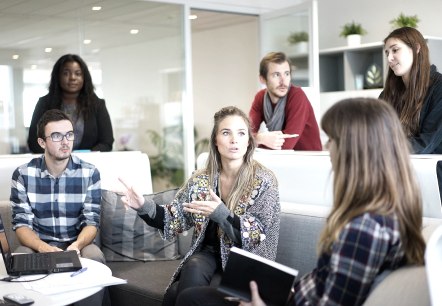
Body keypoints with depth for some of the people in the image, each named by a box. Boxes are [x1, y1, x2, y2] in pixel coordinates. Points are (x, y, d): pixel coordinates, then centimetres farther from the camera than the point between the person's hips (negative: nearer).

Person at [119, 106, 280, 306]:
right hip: (208, 253, 4)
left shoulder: (264, 181, -9)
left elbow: (259, 236, -14)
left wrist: (221, 214, -29)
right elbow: (175, 219, 2)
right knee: (193, 269, -30)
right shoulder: (201, 179, 2)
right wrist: (144, 207, -17)